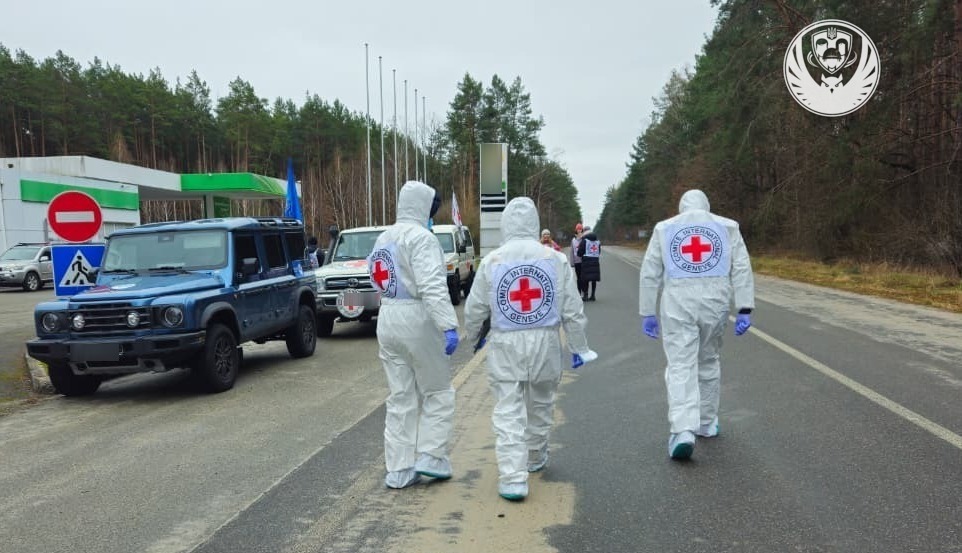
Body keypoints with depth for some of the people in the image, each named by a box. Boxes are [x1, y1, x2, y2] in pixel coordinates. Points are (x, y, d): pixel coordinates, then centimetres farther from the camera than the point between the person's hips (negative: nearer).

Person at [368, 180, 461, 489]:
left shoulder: (383, 239, 15)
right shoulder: (420, 237, -13)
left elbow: (378, 282, 15)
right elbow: (432, 286, -24)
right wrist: (449, 326, -29)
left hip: (387, 321, 8)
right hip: (418, 320, -8)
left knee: (400, 398, 11)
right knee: (438, 393, 9)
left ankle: (399, 469, 14)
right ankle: (431, 458, 8)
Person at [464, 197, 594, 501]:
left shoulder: (491, 261, -5)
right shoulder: (556, 259, -3)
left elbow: (474, 308, 3)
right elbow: (573, 310, -1)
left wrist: (474, 335, 23)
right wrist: (578, 347, 11)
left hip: (505, 346, -2)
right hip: (545, 343, 2)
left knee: (508, 413, 1)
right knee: (541, 405, 21)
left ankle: (513, 477, -6)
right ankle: (535, 458, 40)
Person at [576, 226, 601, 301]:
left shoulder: (584, 240, -7)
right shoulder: (597, 240, 11)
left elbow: (580, 252, -8)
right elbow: (599, 252, 15)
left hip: (586, 261, -5)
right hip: (595, 261, 5)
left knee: (586, 279, 0)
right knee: (594, 279, 8)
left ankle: (585, 295, -2)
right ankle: (592, 295, 11)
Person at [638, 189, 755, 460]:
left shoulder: (664, 228, 9)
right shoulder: (727, 227, 10)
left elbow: (650, 274, 6)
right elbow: (742, 270, 2)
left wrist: (647, 312, 10)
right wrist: (744, 309, 0)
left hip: (678, 305, -2)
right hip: (714, 304, 2)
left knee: (681, 366, -3)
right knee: (708, 362, 19)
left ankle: (683, 431, -18)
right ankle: (707, 423, 29)